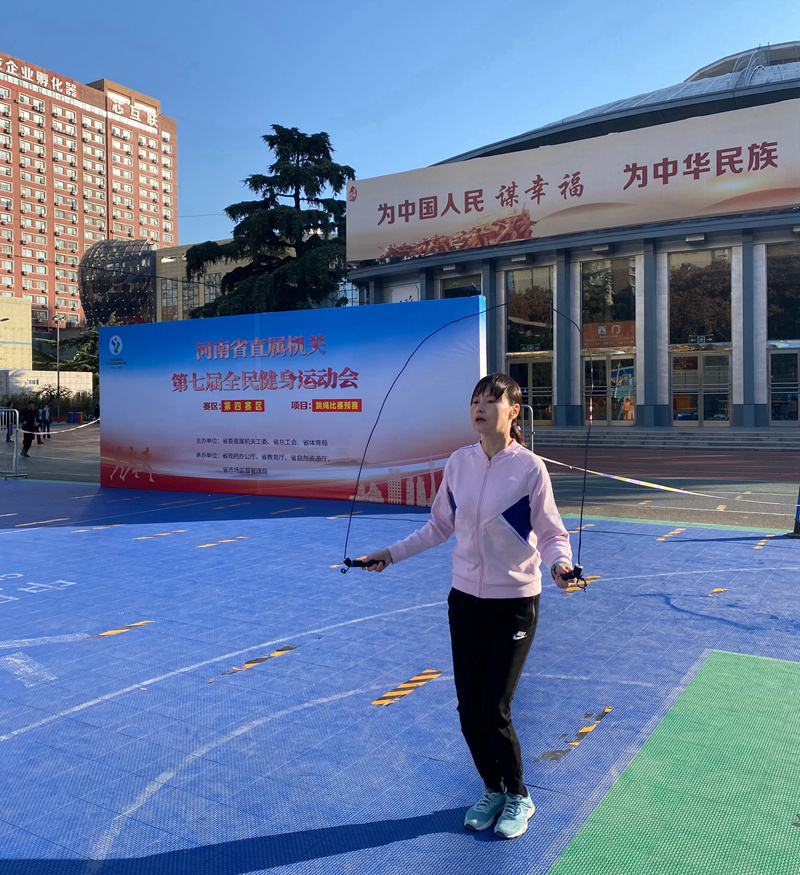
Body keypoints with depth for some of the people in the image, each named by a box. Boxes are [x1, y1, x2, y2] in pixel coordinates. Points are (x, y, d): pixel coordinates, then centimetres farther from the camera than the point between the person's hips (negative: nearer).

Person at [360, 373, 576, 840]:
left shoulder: (530, 467, -13)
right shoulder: (458, 462, 0)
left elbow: (551, 533, -7)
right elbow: (440, 526, 12)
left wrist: (560, 562, -28)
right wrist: (393, 553, 11)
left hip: (514, 603, -4)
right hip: (465, 599, 4)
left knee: (494, 709, -1)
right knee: (468, 707, 9)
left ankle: (519, 797, 26)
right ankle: (493, 789, 34)